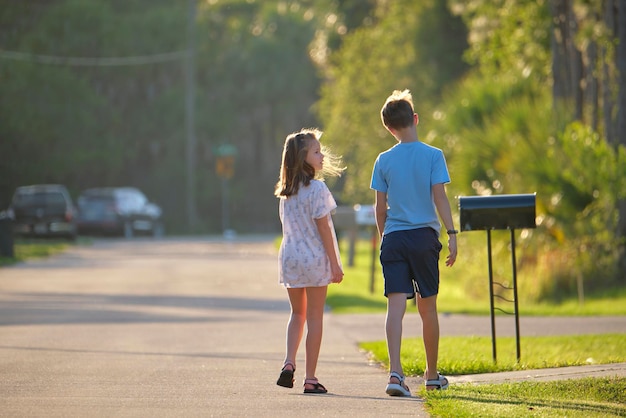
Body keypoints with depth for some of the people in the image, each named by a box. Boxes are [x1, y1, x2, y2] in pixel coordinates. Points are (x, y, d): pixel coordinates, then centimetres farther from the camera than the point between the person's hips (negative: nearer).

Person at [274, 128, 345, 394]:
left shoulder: (285, 191, 7)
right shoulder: (317, 188, -14)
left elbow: (288, 226, 11)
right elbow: (323, 228, -14)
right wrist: (335, 264, -9)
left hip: (289, 259, 6)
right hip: (315, 259, -6)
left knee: (298, 313, 19)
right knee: (314, 317, 3)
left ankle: (289, 362, 0)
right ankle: (310, 379, 4)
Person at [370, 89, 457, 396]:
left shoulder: (384, 161, 2)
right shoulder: (433, 156, -2)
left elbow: (380, 207, 5)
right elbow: (439, 198, -9)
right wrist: (452, 233, -7)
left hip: (393, 238, 0)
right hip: (425, 236, 0)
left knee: (396, 305, -7)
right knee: (428, 308, 12)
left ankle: (395, 371, -25)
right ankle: (432, 375, 24)